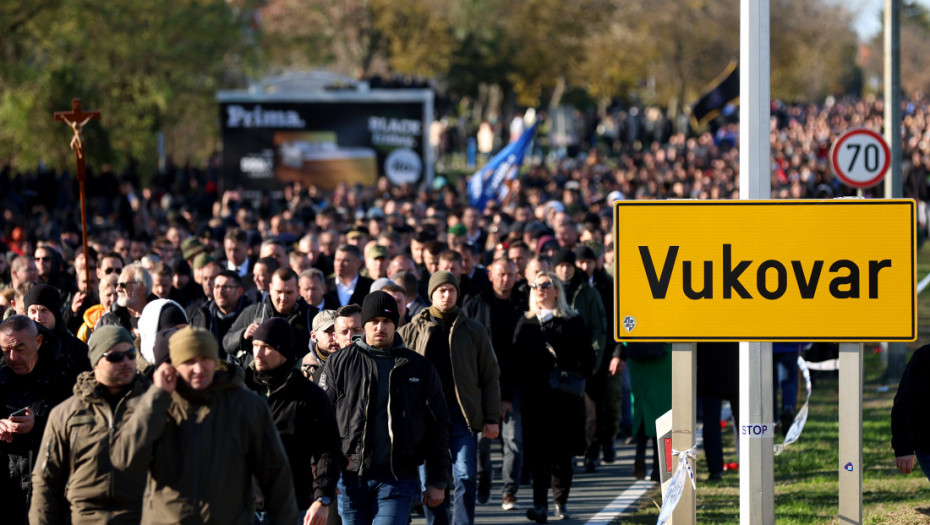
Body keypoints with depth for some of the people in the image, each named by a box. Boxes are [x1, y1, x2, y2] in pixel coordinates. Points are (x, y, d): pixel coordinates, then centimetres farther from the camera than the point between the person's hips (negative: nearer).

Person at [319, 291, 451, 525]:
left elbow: (437, 427, 11)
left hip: (398, 477, -1)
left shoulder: (419, 367, 8)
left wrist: (437, 482, 7)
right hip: (351, 477, 1)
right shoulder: (339, 364, 6)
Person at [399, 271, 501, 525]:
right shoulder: (410, 332, 7)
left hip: (463, 415, -1)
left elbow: (491, 377, 9)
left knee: (466, 477, -8)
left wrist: (492, 418, 1)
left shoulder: (474, 332, 8)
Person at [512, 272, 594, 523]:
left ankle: (561, 502, 15)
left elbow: (587, 359, 5)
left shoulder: (572, 322, 5)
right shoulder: (525, 323, 11)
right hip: (535, 396, 1)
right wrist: (508, 394, 3)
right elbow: (515, 359, 9)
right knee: (537, 451, -5)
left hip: (565, 398, -1)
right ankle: (540, 504, -7)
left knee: (562, 452, 3)